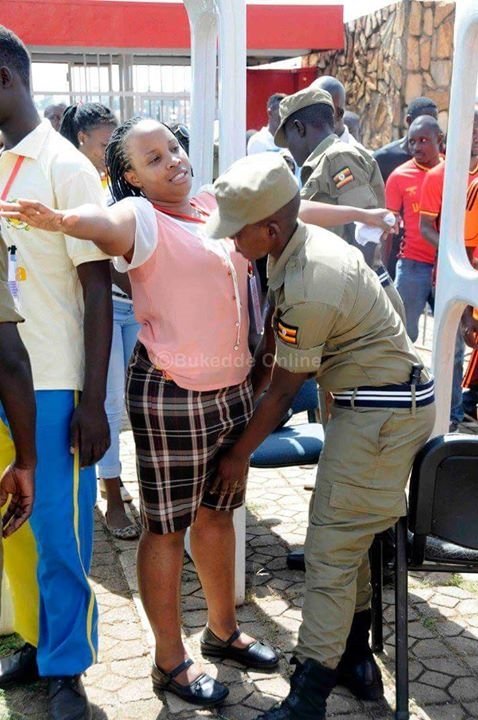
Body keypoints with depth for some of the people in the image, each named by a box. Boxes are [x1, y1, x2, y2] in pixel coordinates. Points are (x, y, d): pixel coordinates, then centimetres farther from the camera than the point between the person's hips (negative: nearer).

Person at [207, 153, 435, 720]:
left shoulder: (310, 288, -27)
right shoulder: (302, 242, 1)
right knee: (351, 536, 18)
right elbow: (276, 327, 14)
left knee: (331, 547, -5)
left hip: (381, 415, -10)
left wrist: (239, 455, -4)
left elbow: (283, 391, -16)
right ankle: (354, 658, 32)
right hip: (379, 401, 10)